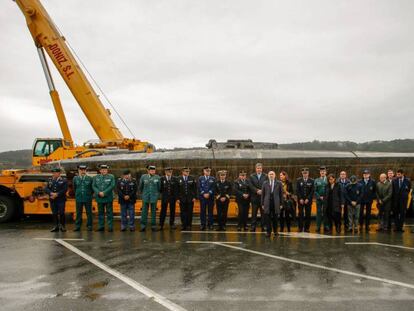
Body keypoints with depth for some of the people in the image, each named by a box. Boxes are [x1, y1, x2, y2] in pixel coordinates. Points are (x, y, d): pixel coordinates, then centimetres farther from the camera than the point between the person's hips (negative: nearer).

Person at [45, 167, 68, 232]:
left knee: (61, 213, -3)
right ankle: (56, 226, 14)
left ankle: (62, 226, 9)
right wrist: (51, 193, -15)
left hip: (61, 200, -4)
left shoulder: (64, 180, -2)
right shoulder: (50, 180, 11)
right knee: (54, 213, 6)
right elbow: (46, 189, 3)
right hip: (52, 200, 4)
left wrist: (57, 194, -19)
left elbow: (64, 190, -11)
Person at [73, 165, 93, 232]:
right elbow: (74, 188, 16)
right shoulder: (75, 178, 5)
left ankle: (89, 226, 10)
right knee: (78, 213, 7)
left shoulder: (89, 178, -1)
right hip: (78, 199, 1)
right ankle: (77, 226, 14)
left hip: (88, 199, -1)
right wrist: (77, 194, 15)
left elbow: (92, 188, 7)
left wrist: (89, 195, 9)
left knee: (89, 213, 3)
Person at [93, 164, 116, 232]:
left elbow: (112, 186, -8)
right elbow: (93, 186, 3)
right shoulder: (96, 177, 12)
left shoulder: (111, 177, 3)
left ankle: (110, 227, 4)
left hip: (108, 198, -3)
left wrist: (104, 193, -15)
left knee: (109, 213, -1)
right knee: (100, 213, 8)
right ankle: (101, 227, 16)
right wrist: (99, 193, -13)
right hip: (99, 198, 3)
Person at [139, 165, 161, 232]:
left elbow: (159, 187, 8)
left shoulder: (157, 177, 0)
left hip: (154, 197, 0)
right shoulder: (143, 177, 1)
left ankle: (153, 226, 12)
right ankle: (143, 226, 9)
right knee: (144, 211, 1)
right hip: (146, 197, 0)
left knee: (153, 212, 5)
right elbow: (140, 187, 12)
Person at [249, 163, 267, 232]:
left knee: (263, 213, 3)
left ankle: (263, 227, 10)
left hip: (263, 197, -1)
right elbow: (250, 186, -3)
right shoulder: (251, 176, 7)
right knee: (254, 213, 4)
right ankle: (253, 227, 10)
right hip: (254, 197, 1)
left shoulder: (265, 176, 3)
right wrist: (257, 191, -14)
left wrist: (262, 191, -15)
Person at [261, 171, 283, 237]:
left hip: (276, 203, 0)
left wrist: (281, 203, 2)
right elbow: (262, 194, 8)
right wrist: (262, 204, 3)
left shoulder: (279, 183, 5)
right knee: (267, 218, -1)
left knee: (275, 218, 6)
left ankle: (275, 231, 23)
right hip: (267, 203, 0)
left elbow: (281, 194, 5)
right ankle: (268, 232, 7)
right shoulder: (265, 183, 7)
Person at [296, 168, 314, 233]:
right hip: (300, 200, 0)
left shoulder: (311, 181, 3)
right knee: (300, 214, -1)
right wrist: (300, 199, -8)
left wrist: (308, 199, -11)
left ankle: (307, 228, 8)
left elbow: (312, 191, -2)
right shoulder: (298, 180, 5)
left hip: (308, 200, 0)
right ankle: (300, 228, 5)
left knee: (308, 215, 1)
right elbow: (297, 191, 2)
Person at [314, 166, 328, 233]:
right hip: (319, 199, 1)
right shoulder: (316, 180, 8)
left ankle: (326, 227, 10)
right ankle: (318, 227, 5)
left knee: (326, 213, 3)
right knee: (319, 213, 1)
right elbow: (315, 191, 5)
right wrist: (319, 197, -7)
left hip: (326, 199, -1)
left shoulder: (328, 180, 4)